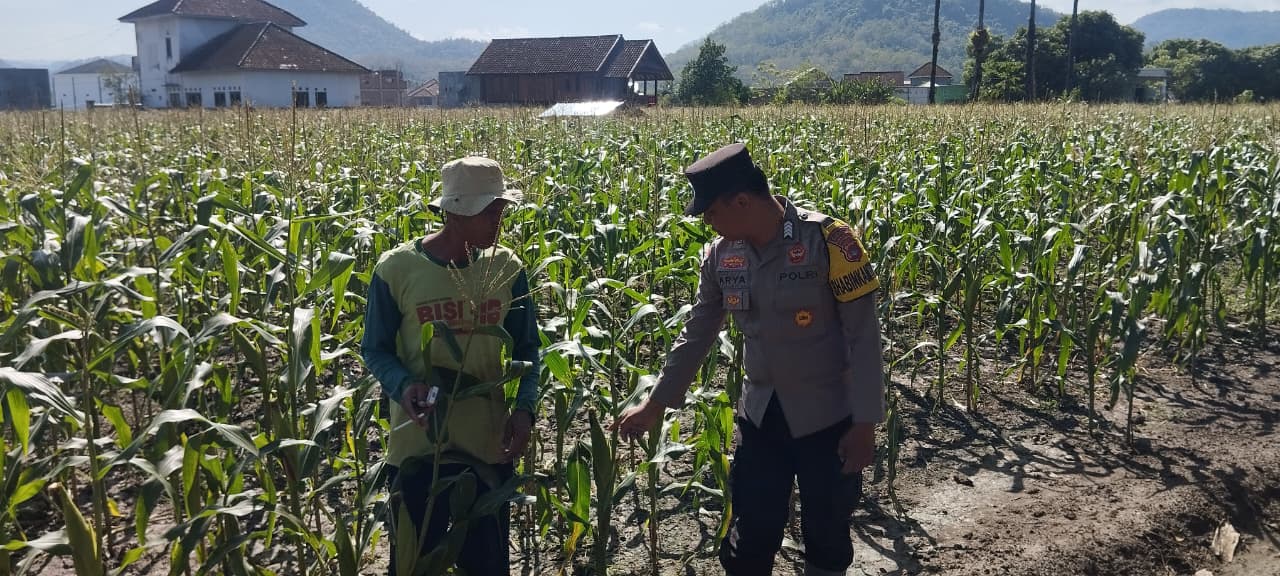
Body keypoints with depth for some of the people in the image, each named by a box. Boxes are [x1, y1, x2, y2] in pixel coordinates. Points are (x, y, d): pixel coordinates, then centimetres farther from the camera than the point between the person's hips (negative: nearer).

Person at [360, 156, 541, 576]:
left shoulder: (507, 268, -3)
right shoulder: (396, 268, -10)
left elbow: (526, 347, 6)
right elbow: (375, 349, 0)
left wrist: (525, 407, -10)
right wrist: (402, 385, -21)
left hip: (488, 443, 2)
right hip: (417, 443, -2)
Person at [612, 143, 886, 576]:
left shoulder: (828, 240, -18)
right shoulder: (722, 255, -2)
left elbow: (863, 334, -15)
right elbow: (697, 333, 8)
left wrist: (865, 421, -15)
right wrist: (656, 402, 10)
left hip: (827, 417, -4)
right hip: (760, 415, 4)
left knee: (827, 537, 13)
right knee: (749, 540, 11)